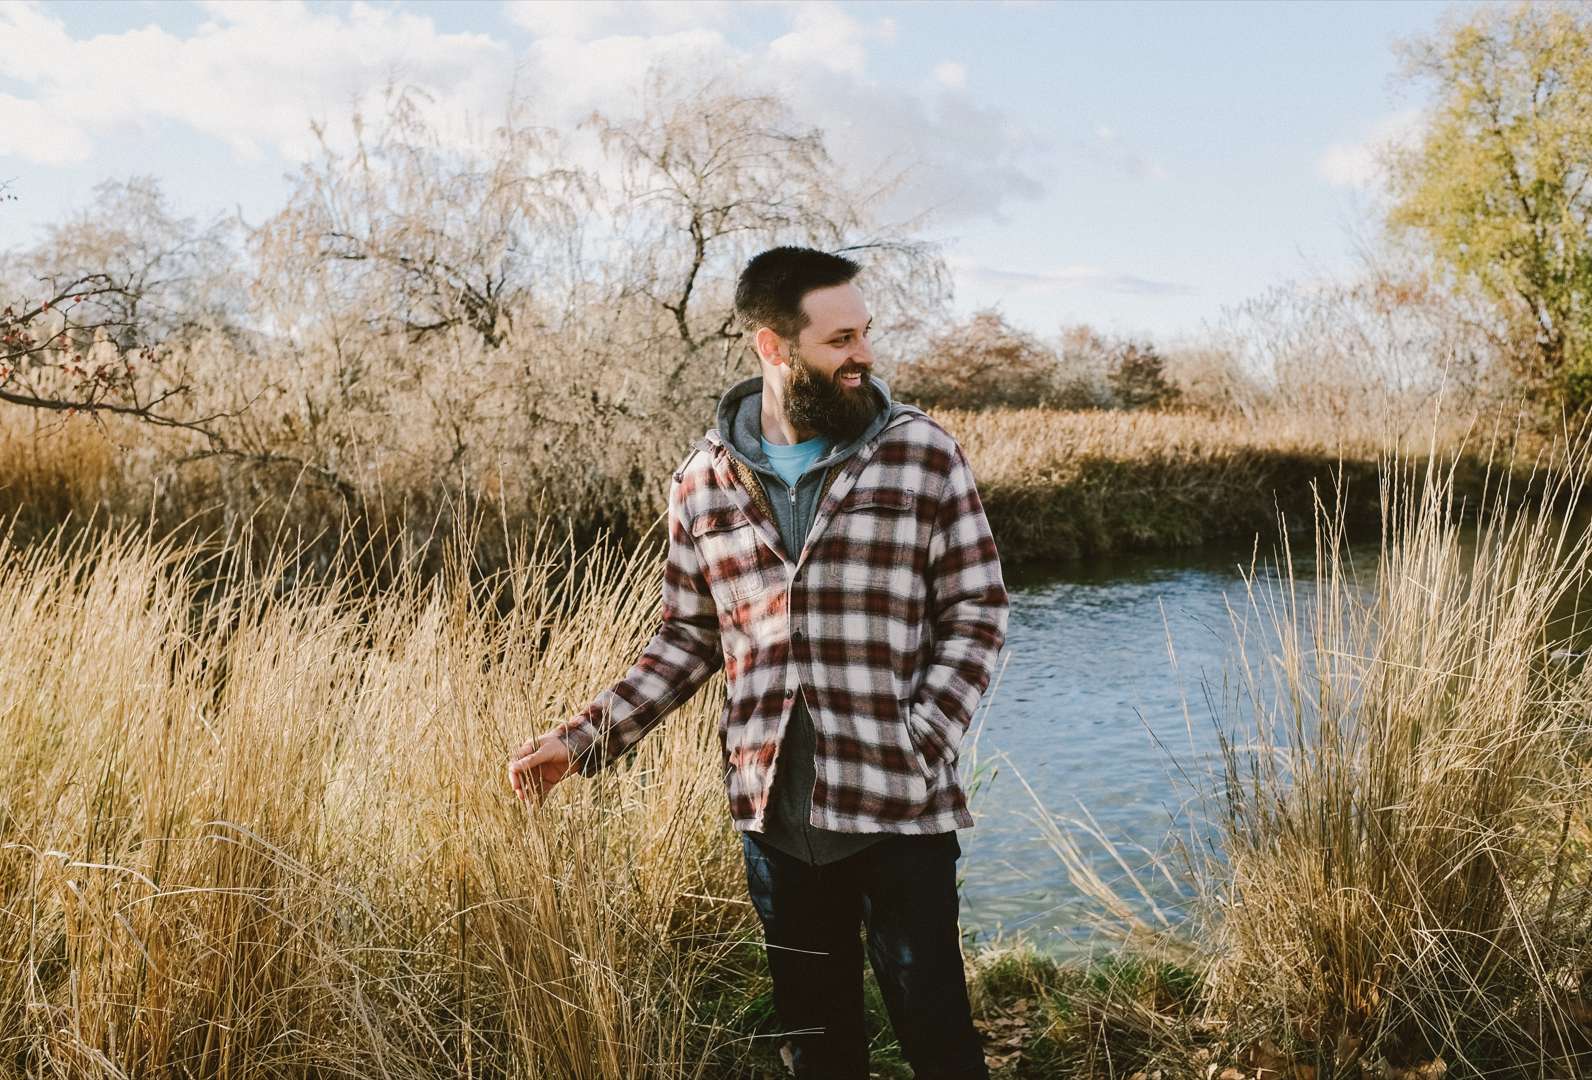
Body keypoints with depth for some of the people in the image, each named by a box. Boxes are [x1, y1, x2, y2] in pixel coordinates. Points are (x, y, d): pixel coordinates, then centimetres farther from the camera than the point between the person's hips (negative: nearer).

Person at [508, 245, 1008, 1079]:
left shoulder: (922, 455, -4)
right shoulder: (705, 480, 4)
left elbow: (976, 613, -2)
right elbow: (688, 635, 10)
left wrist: (921, 744, -14)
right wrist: (588, 737, 0)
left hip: (899, 809, -2)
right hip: (775, 812, 3)